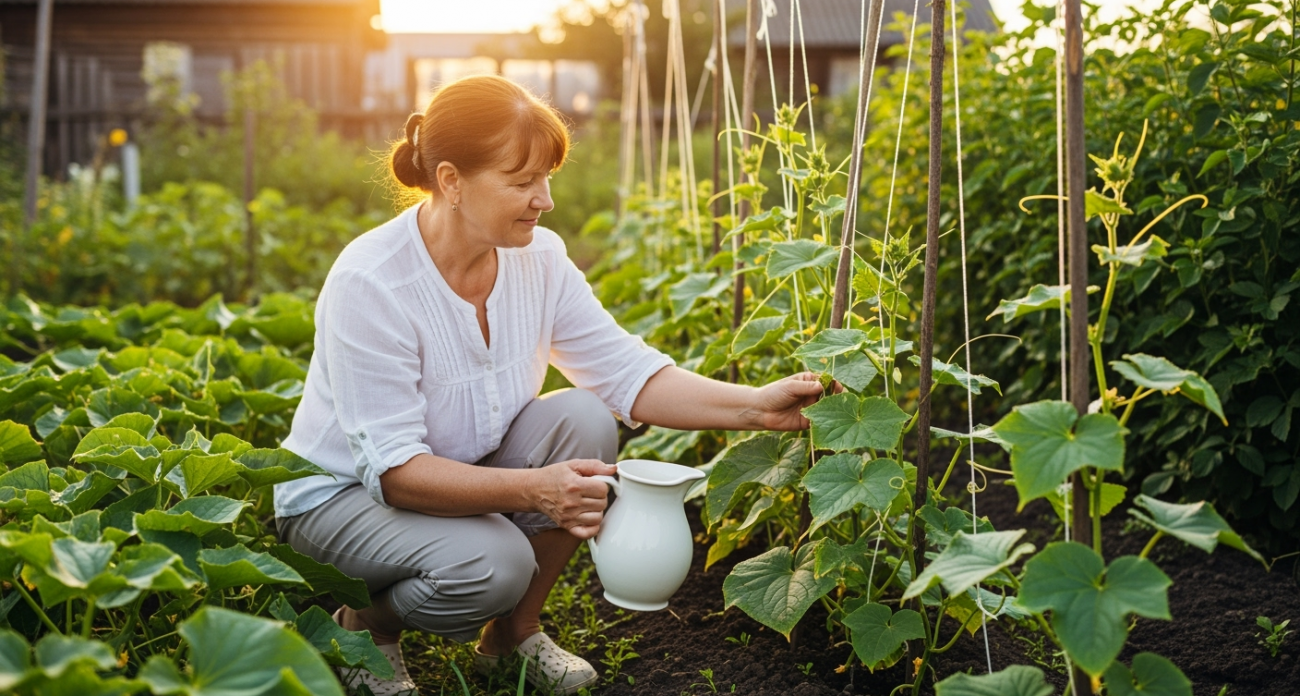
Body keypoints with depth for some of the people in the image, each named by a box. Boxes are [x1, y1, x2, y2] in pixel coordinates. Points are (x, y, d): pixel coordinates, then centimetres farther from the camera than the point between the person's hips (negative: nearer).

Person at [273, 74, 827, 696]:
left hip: (465, 470, 6)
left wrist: (755, 407, -25)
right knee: (491, 564, -33)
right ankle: (366, 623, 3)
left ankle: (513, 633, -1)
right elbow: (393, 469, -31)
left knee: (585, 421, -20)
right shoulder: (368, 284, -28)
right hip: (344, 490, -6)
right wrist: (532, 490, -44)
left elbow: (628, 373, -11)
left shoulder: (539, 257, -10)